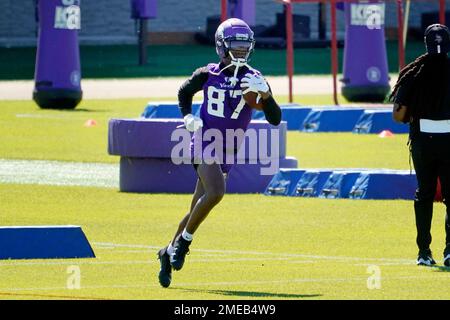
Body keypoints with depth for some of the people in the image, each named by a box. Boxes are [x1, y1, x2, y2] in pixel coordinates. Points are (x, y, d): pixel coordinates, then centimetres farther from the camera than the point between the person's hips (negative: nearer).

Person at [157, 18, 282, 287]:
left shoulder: (254, 79, -2)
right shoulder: (208, 75, -1)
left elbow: (275, 119, -8)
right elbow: (184, 92, 20)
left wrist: (264, 93, -24)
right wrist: (188, 117, 3)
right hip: (205, 141, -3)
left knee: (198, 208, 7)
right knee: (215, 193, -26)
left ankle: (170, 254, 23)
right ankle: (184, 241, -9)